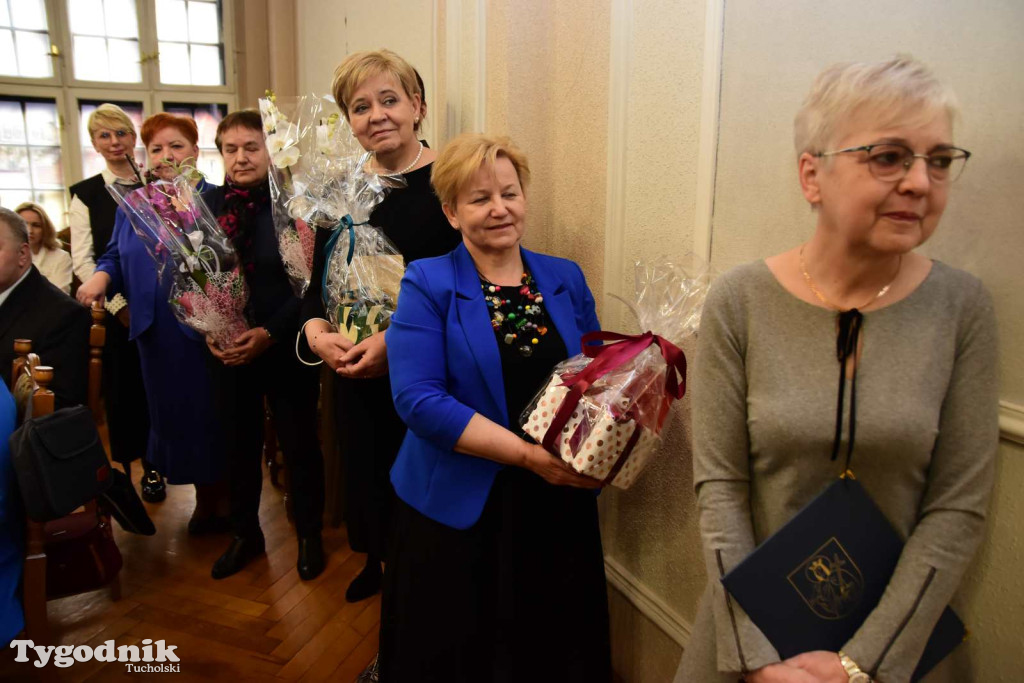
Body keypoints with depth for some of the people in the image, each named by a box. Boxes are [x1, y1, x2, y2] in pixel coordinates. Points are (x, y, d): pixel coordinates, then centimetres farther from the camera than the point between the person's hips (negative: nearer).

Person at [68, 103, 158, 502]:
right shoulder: (86, 193, 2)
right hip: (116, 308, -1)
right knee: (122, 386, 4)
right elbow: (82, 260, -3)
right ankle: (124, 465, 19)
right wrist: (119, 305, -12)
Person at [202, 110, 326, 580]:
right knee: (239, 445, 16)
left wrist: (269, 333, -18)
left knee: (300, 444, 9)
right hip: (226, 351, 4)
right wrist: (207, 331, -8)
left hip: (287, 350, -3)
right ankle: (245, 533, 35)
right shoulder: (207, 204, 4)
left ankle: (310, 536, 29)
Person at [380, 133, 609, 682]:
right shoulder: (429, 284, -6)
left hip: (559, 507, 4)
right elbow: (417, 399, -16)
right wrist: (527, 453, -21)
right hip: (459, 512, -3)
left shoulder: (566, 280, 6)